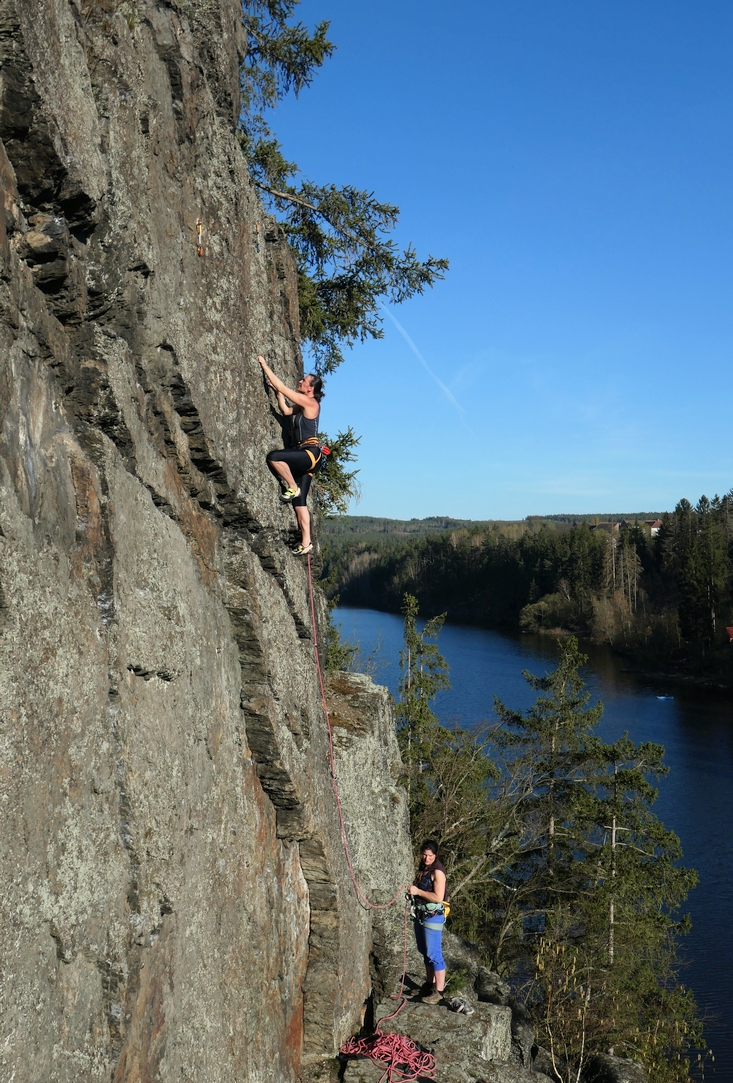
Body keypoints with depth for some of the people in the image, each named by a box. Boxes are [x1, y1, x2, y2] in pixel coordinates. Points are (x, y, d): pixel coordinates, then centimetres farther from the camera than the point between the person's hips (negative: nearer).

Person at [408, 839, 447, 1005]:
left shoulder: (437, 871, -17)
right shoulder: (423, 868, 9)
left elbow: (438, 897, -23)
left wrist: (418, 891, -22)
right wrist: (412, 889, 2)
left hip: (433, 917, -9)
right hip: (420, 915, 9)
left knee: (434, 954, -5)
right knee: (425, 953, 18)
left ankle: (439, 992, 1)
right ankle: (429, 984, 32)